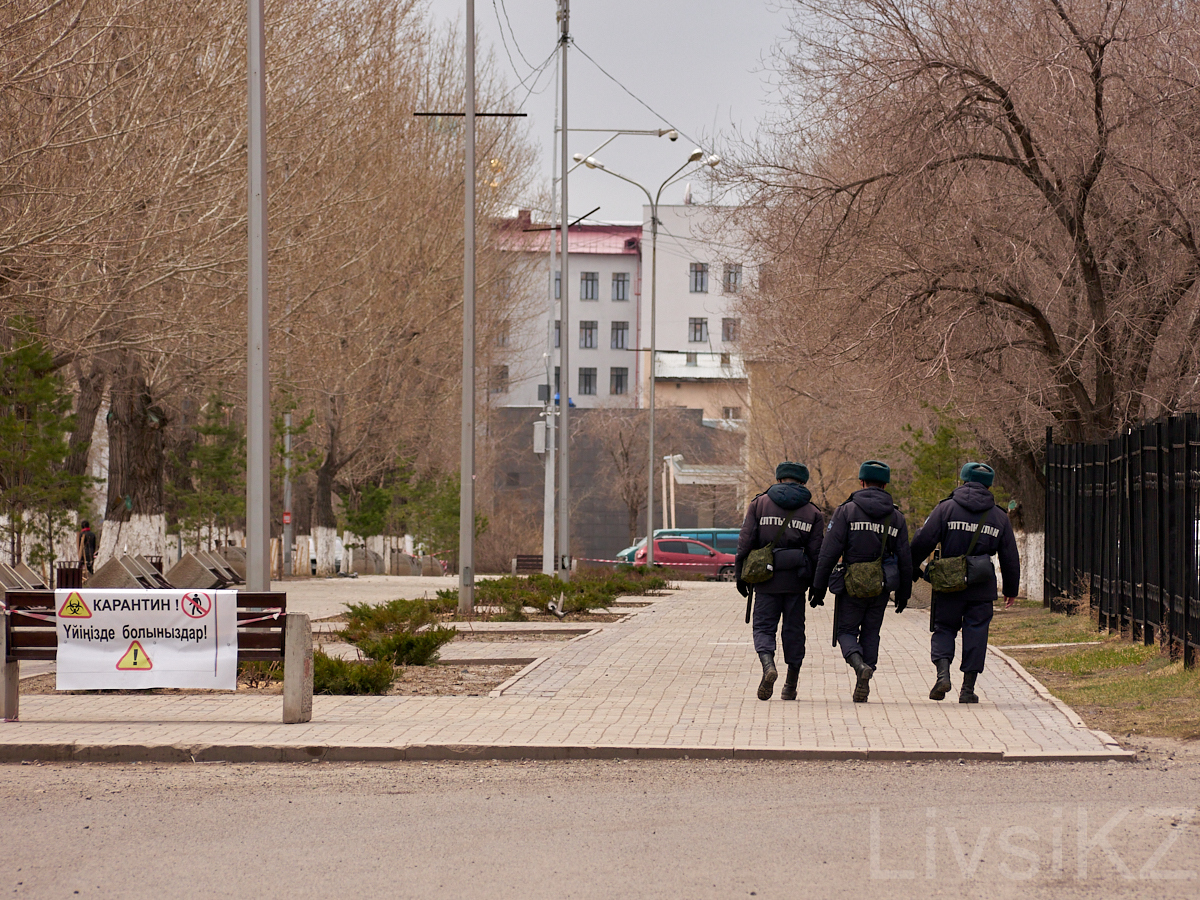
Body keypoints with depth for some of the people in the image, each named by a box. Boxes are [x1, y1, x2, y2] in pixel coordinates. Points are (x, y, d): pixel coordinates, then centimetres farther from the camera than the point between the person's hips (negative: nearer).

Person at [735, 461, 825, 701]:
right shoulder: (812, 513, 5)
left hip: (766, 581, -1)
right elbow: (816, 553, 0)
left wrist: (740, 575, 3)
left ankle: (768, 665, -24)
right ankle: (791, 685, 15)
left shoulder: (759, 504, 3)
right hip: (796, 582, 1)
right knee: (793, 630, 11)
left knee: (763, 627, 4)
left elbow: (745, 542, -2)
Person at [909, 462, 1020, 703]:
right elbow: (1010, 557, 12)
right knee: (975, 634, 7)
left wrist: (911, 570, 6)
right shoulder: (999, 517, 8)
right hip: (982, 590, 1)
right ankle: (968, 689, 6)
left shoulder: (946, 508, -1)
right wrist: (1011, 589, 22)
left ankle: (943, 672, -13)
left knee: (944, 629, 10)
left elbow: (923, 542, -7)